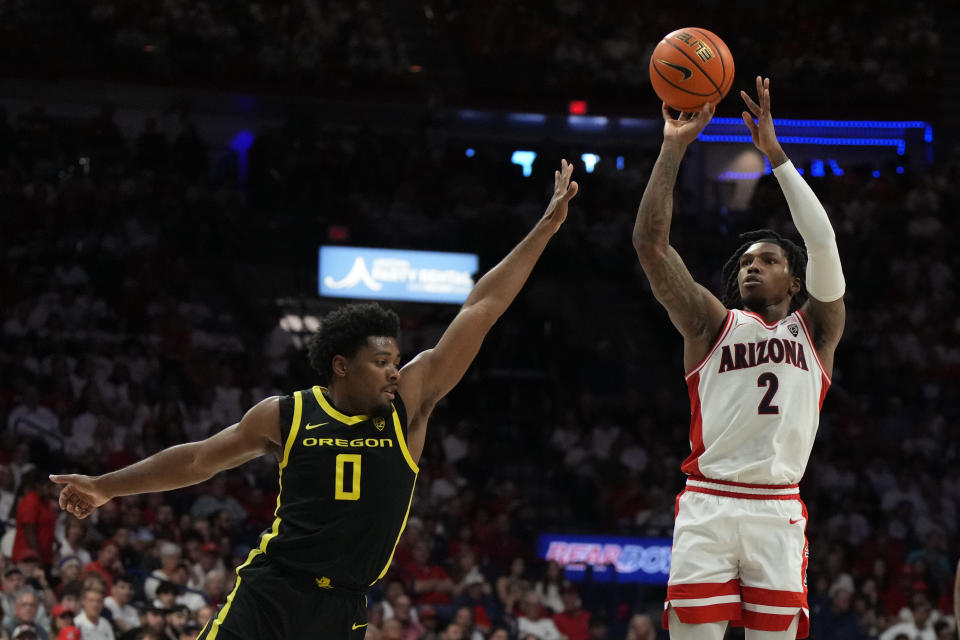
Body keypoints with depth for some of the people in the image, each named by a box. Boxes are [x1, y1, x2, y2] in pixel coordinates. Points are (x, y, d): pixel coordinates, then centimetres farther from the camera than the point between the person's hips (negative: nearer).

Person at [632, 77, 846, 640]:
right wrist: (674, 147, -1)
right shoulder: (714, 323, 15)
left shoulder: (815, 328, 15)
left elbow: (823, 240, 0)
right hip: (707, 506, 0)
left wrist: (775, 153, -3)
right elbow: (651, 243, 5)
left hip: (778, 513, 0)